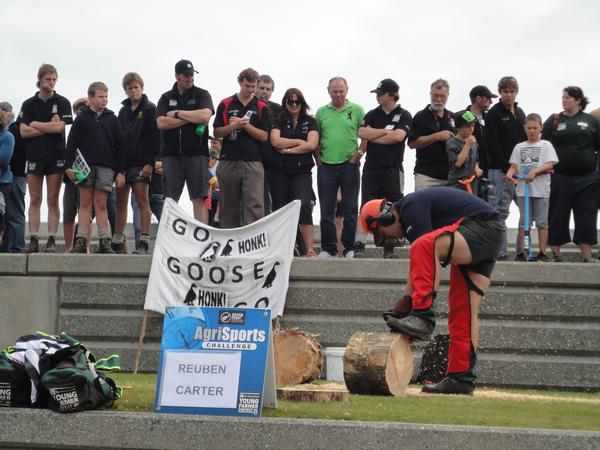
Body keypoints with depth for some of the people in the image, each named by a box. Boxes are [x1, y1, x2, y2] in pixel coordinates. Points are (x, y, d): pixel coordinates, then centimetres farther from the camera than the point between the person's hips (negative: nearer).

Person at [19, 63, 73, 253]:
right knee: (35, 200, 1)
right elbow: (23, 131, -1)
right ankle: (33, 240, 1)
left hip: (56, 157, -2)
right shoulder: (29, 104, 10)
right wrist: (49, 127, -6)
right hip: (34, 156, 2)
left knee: (53, 200, -2)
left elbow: (59, 127, -9)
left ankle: (52, 241, -3)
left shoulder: (62, 103, 5)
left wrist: (36, 125, -2)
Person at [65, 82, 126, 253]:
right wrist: (69, 166, -6)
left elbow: (120, 146, 8)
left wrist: (121, 171, 3)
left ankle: (105, 242, -1)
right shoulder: (82, 118, 6)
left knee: (101, 204, -1)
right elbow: (71, 144, 3)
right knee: (85, 203, 0)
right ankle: (81, 241, -1)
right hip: (84, 166, 0)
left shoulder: (112, 119, 9)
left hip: (106, 167, 0)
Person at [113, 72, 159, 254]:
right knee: (121, 201, 6)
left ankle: (144, 242, -11)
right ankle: (117, 243, 9)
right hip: (123, 162, 6)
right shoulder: (124, 111, 19)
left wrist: (150, 162, -16)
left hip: (141, 163, -6)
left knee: (142, 199, -9)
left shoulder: (150, 109, 0)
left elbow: (155, 137, -8)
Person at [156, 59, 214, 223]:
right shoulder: (166, 98, 14)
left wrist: (177, 114, -4)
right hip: (171, 154, 2)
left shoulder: (202, 95, 9)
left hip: (196, 153, -2)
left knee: (199, 199, -4)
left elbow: (205, 116, -11)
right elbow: (161, 123, -3)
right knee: (170, 200, 0)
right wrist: (191, 118, -7)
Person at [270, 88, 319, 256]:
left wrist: (288, 150, -5)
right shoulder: (278, 121, 10)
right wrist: (299, 142, -3)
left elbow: (312, 145, -5)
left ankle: (309, 249, -21)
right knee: (280, 208, 3)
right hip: (278, 171, 2)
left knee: (303, 206, -18)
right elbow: (275, 141, -7)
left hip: (301, 171, -2)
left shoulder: (310, 122, 9)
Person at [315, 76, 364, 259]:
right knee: (327, 211, 4)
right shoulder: (321, 112, 9)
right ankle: (329, 249, 11)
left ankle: (349, 248, 6)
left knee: (350, 209, 1)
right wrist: (318, 159, 4)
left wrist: (356, 156, -6)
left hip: (349, 165, -2)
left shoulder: (356, 110, 2)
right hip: (326, 166, 2)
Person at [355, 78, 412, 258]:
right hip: (371, 167, 2)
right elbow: (362, 132, -3)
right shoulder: (372, 115, 12)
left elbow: (398, 136, -12)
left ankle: (389, 248, 6)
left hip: (393, 168, -2)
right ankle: (359, 246, -7)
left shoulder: (404, 116, 3)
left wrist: (372, 136, -4)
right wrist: (386, 131, -7)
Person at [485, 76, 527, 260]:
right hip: (500, 169, -6)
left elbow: (525, 140, 20)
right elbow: (491, 145, -11)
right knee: (500, 210, -7)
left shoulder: (519, 113, 17)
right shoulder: (494, 114, -5)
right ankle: (501, 251, -7)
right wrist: (507, 168, -15)